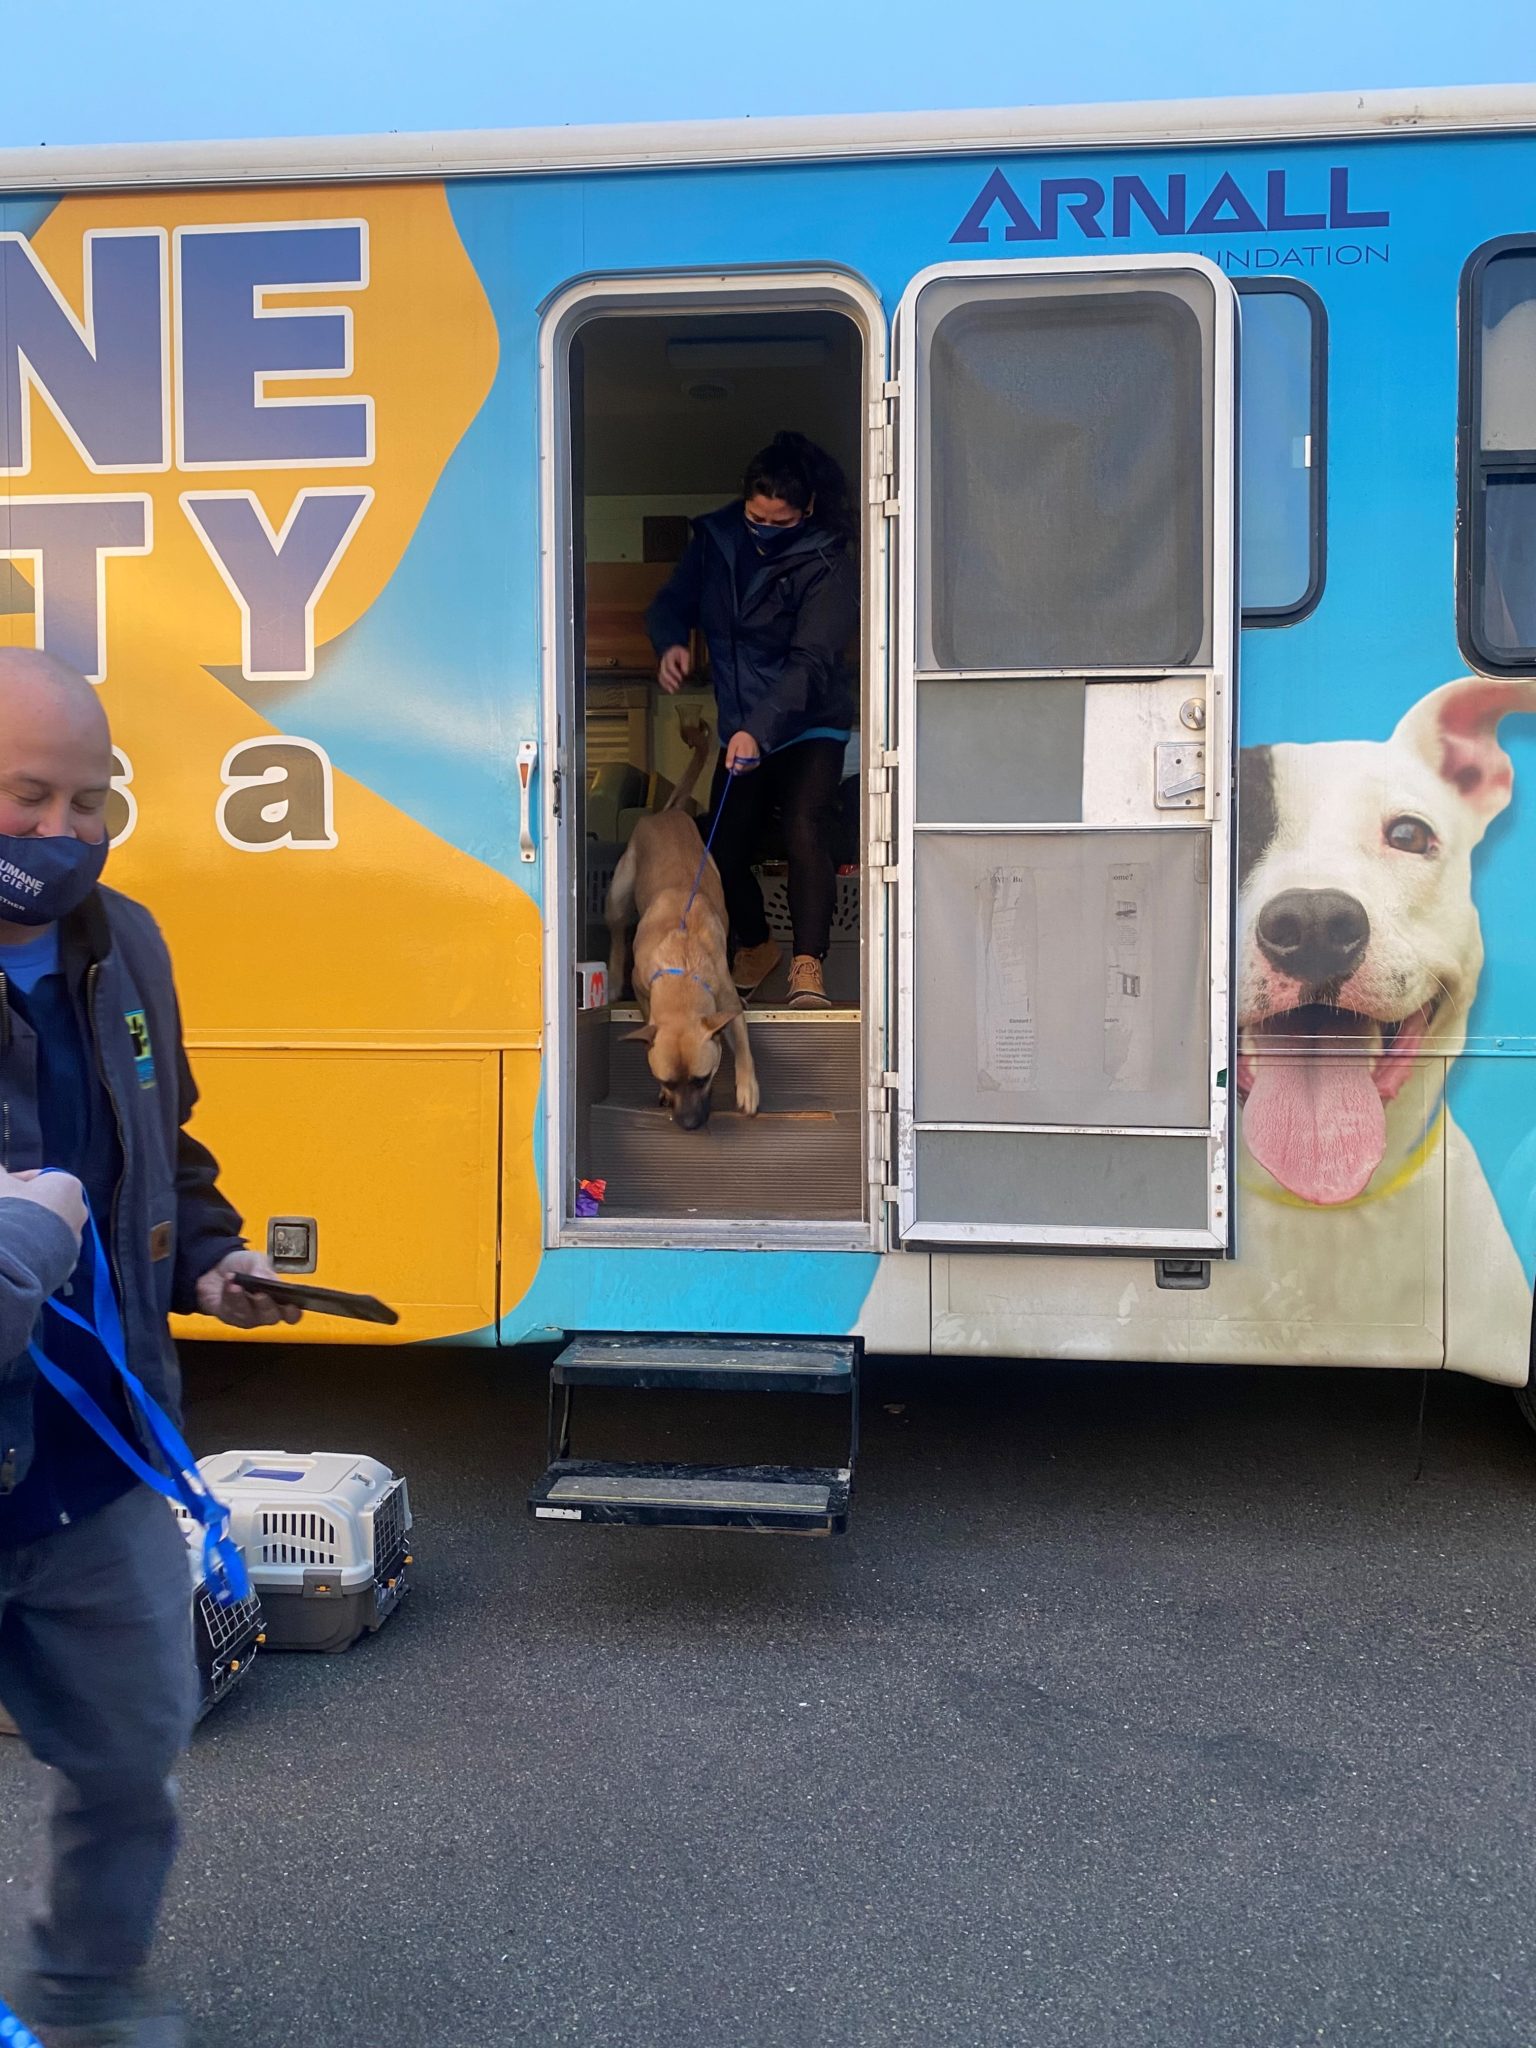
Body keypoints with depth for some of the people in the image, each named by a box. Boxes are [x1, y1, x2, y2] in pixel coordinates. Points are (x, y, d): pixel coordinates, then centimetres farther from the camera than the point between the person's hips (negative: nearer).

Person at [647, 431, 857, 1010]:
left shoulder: (828, 564, -18)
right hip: (739, 730, 5)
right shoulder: (715, 539, -2)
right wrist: (670, 642, -15)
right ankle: (755, 946, 30)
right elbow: (672, 602, 11)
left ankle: (808, 964, -20)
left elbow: (813, 661, -28)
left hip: (809, 728, -5)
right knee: (725, 849, 4)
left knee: (805, 834, -26)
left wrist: (759, 730, -40)